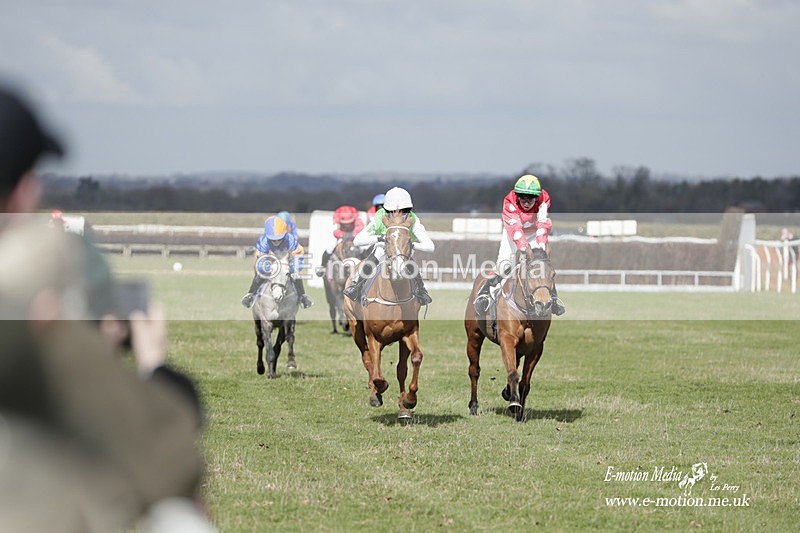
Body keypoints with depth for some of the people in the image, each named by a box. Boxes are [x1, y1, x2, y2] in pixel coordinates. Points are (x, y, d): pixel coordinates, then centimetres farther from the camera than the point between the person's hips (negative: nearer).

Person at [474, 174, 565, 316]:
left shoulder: (544, 199, -28)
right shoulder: (509, 201, -33)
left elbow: (544, 223, -37)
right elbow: (514, 226, -42)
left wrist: (541, 242, -54)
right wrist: (523, 246, -57)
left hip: (534, 232, 2)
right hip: (513, 231, -2)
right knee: (504, 260, -20)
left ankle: (552, 297, 1)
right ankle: (486, 292, -17)